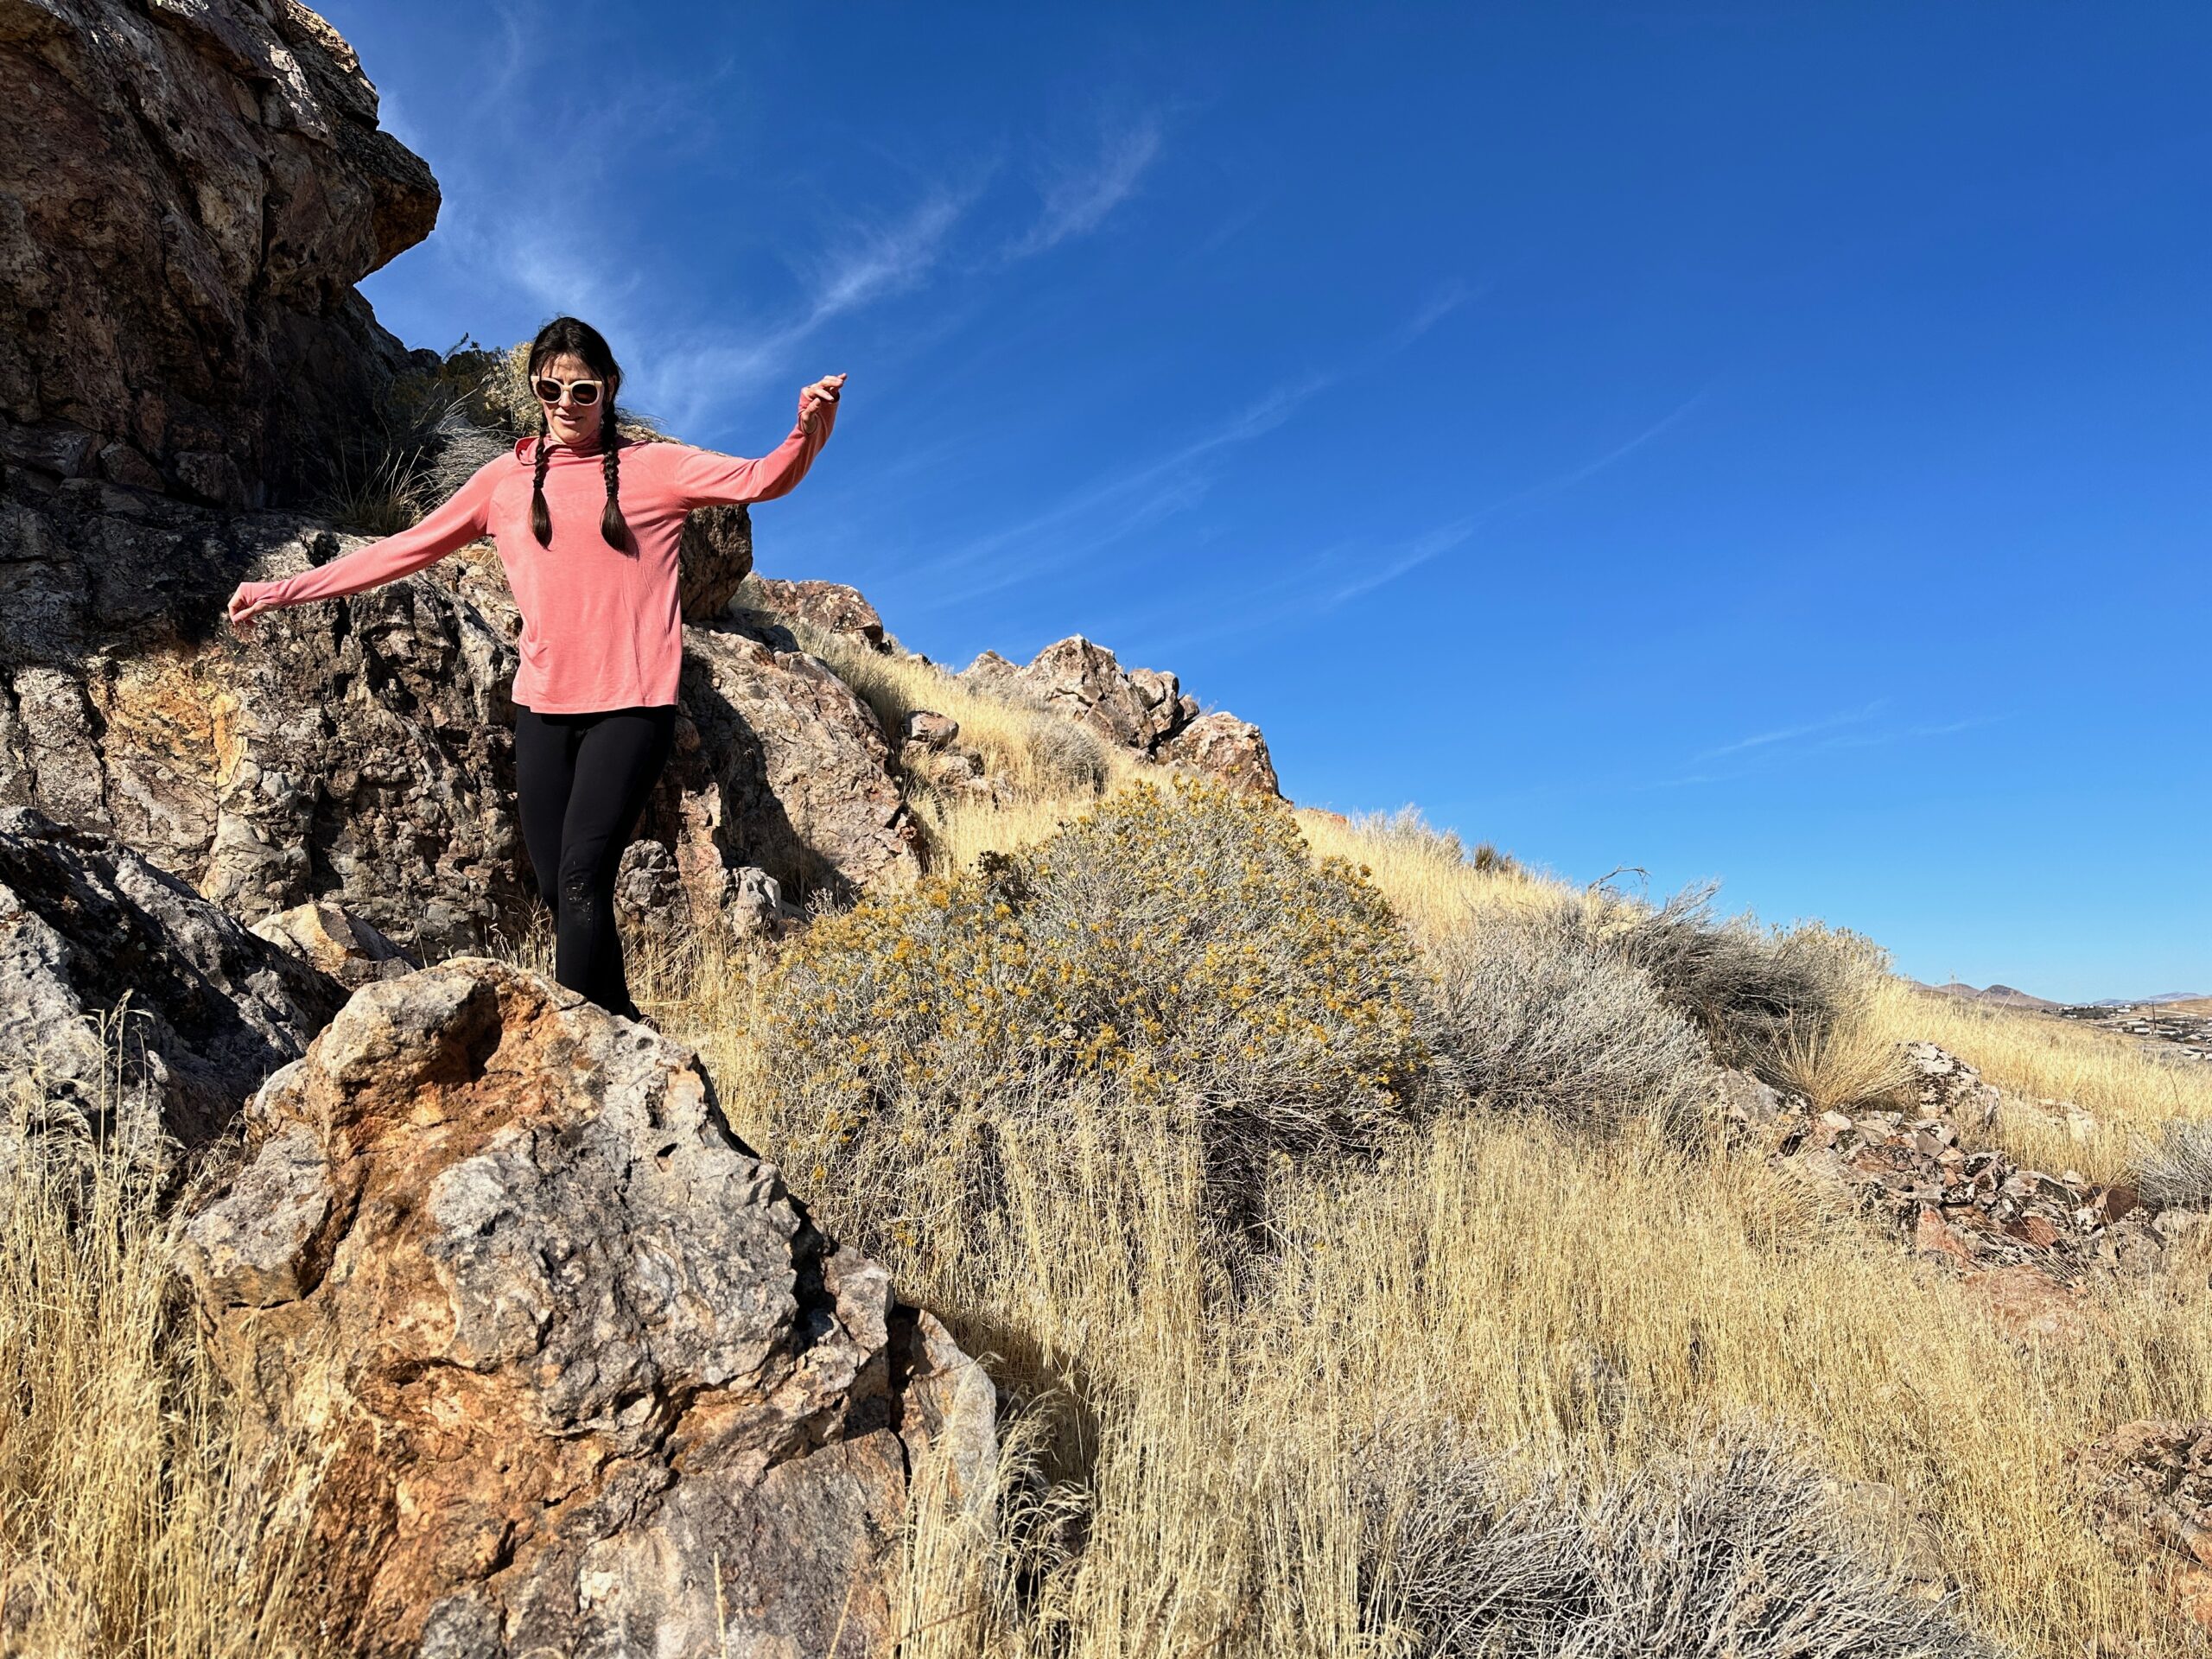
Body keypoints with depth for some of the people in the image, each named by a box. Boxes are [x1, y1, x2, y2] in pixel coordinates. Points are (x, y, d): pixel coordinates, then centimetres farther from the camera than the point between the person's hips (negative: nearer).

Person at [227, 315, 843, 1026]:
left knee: (581, 878, -16)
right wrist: (283, 590, 16)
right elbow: (405, 549, 16)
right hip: (542, 709, 4)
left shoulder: (654, 468, 3)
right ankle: (622, 1031, 16)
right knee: (558, 890, 3)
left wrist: (807, 434, -32)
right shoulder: (506, 479, 12)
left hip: (631, 707, -4)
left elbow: (758, 480, -11)